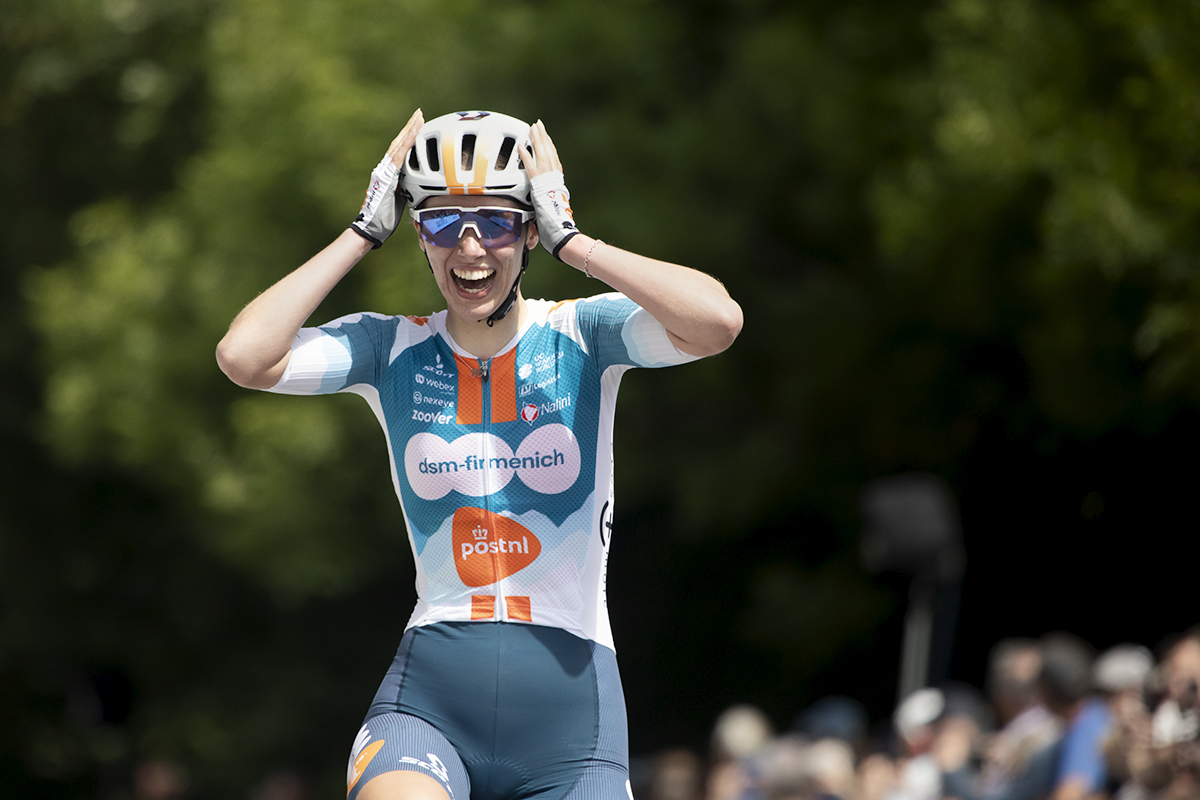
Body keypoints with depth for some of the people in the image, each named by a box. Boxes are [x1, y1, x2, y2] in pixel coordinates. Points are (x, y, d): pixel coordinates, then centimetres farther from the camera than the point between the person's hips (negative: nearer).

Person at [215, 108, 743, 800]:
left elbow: (718, 321, -19)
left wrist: (570, 240, -12)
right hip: (430, 694, 0)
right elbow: (244, 356, -11)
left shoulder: (582, 335, 0)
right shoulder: (392, 350, 5)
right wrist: (365, 233, -5)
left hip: (570, 691, 0)